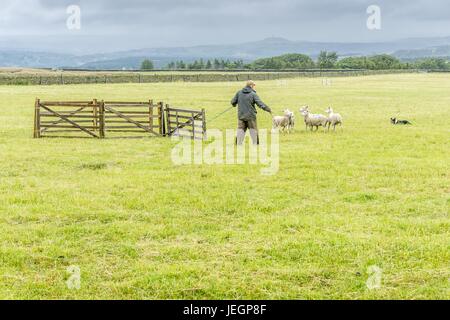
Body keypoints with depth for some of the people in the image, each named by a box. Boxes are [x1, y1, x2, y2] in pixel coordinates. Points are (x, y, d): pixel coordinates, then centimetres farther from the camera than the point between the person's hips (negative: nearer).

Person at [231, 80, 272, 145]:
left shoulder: (239, 93, 3)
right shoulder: (253, 94, -8)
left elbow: (233, 102, 8)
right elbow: (260, 104, -14)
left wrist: (234, 105, 31)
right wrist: (269, 110, -8)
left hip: (241, 116, 3)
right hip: (251, 116, -3)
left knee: (240, 131, 8)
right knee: (254, 131, 8)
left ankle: (239, 145, 6)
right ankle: (255, 144, 10)